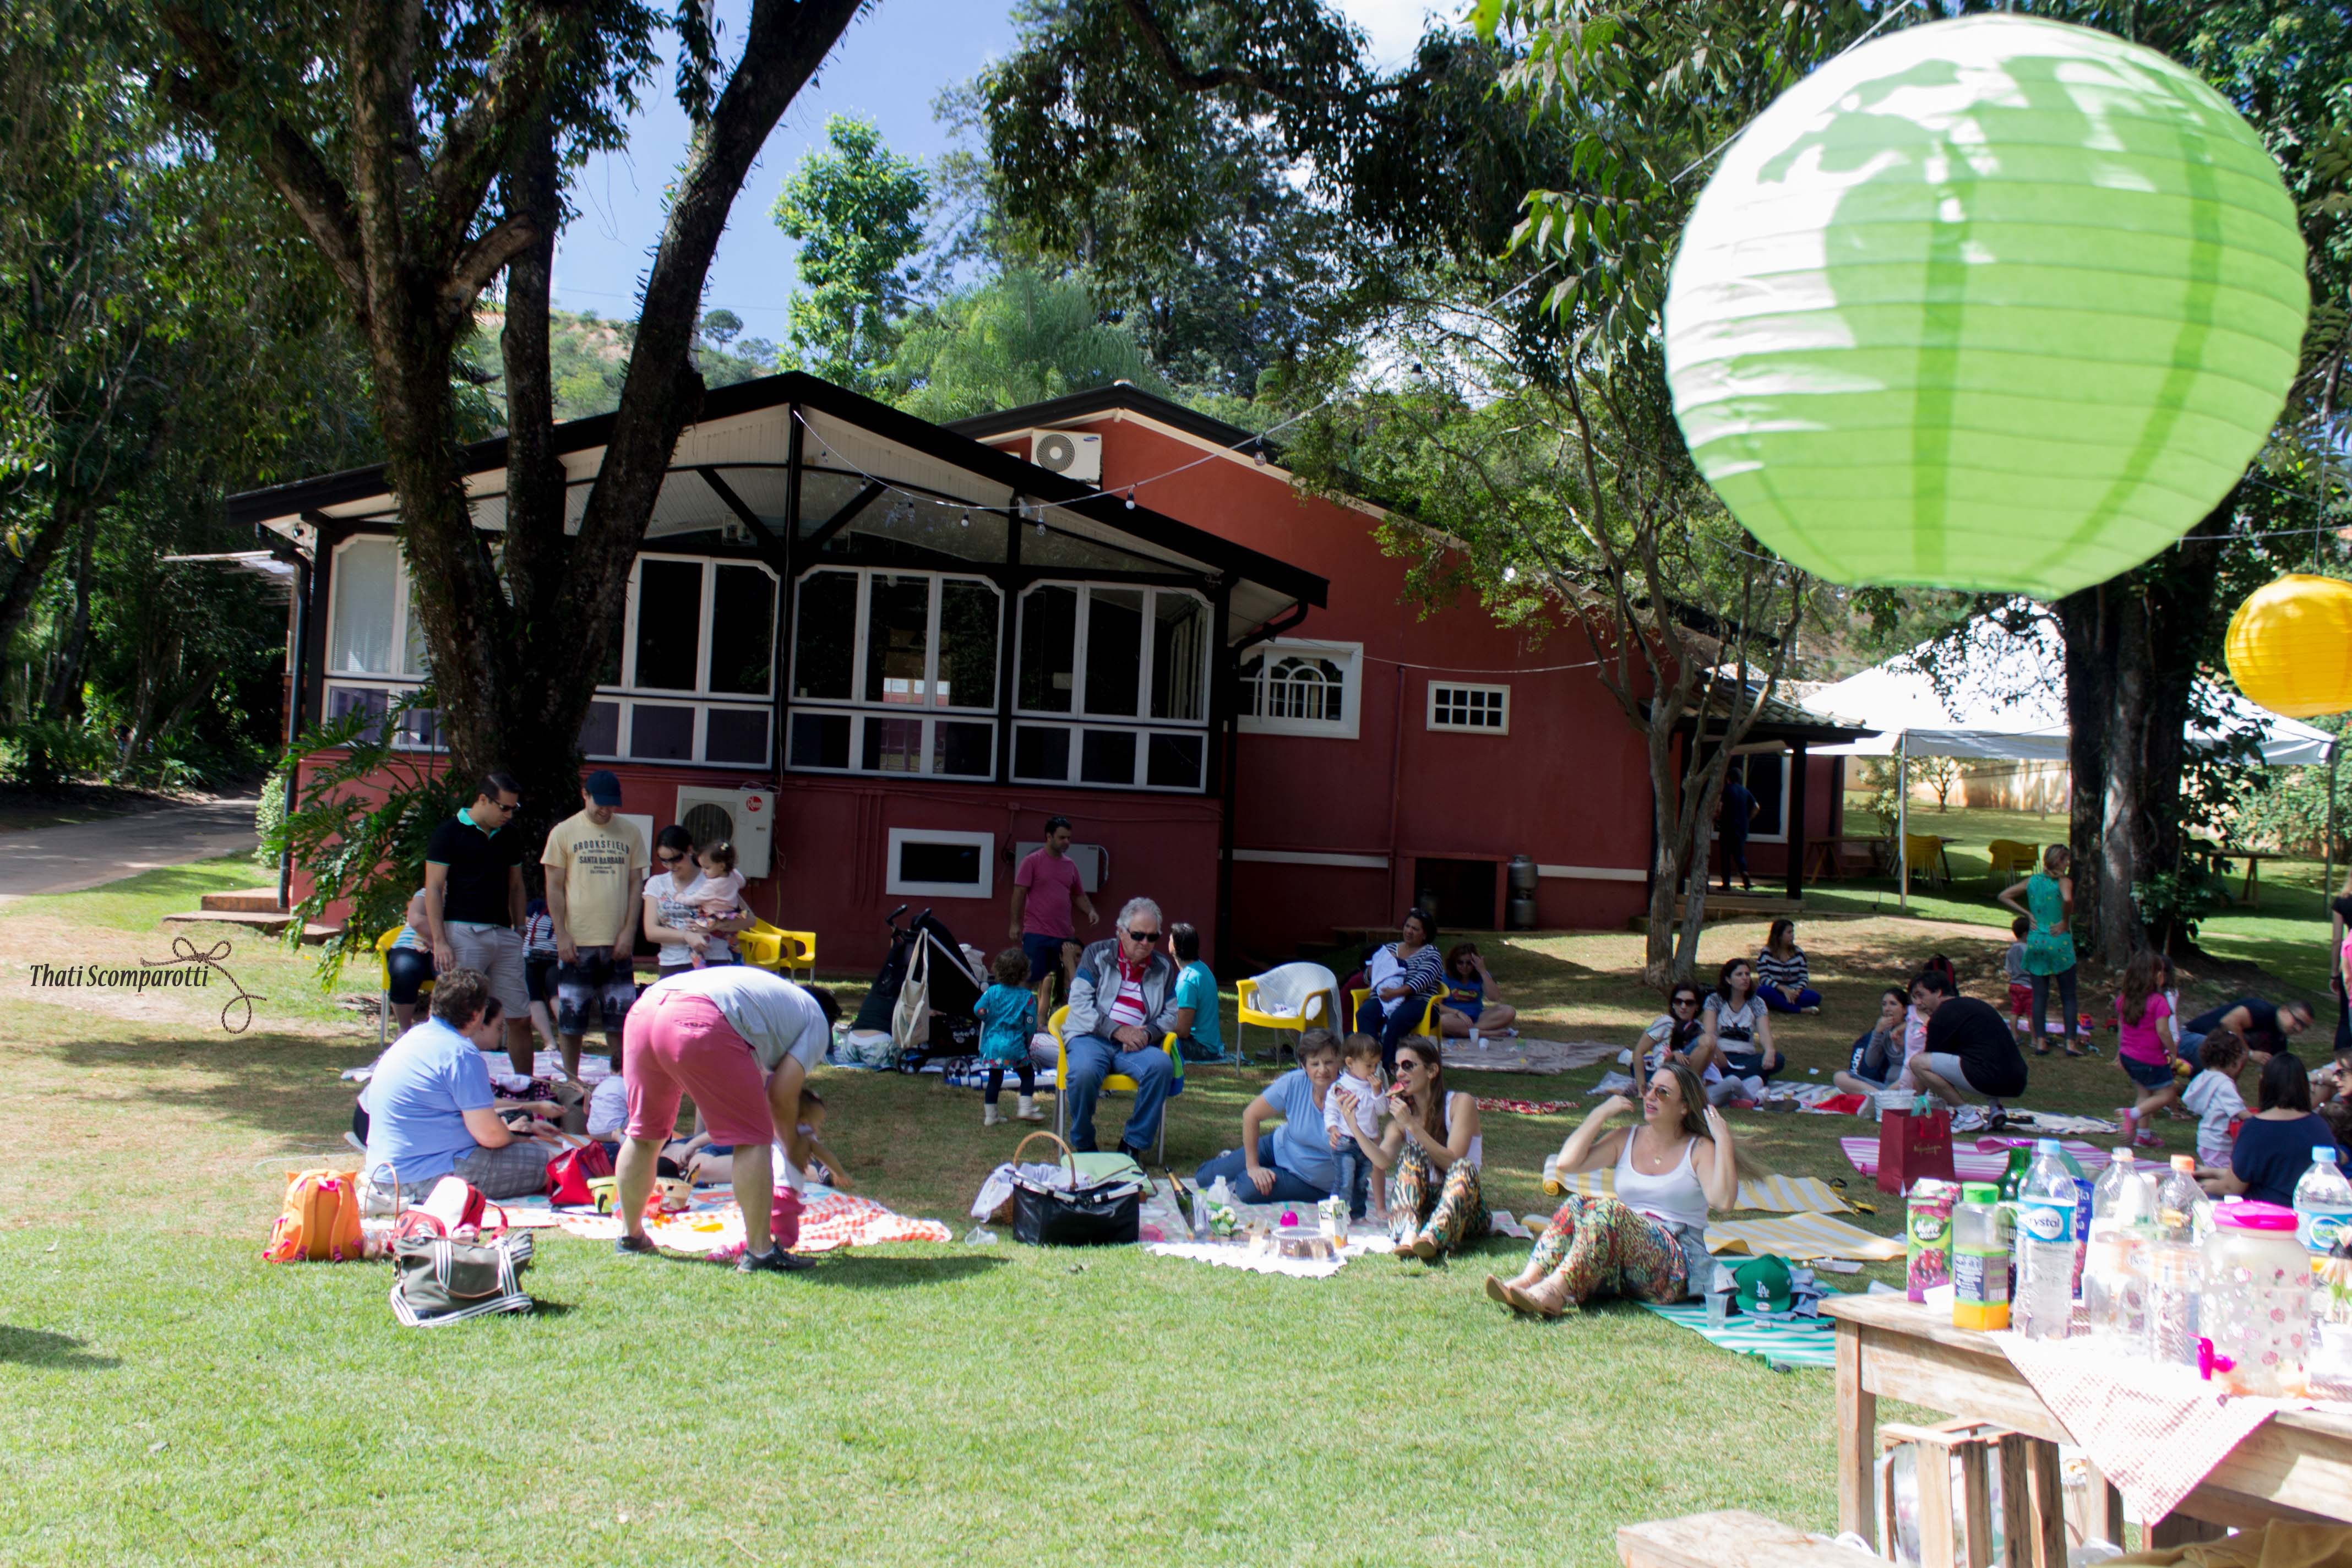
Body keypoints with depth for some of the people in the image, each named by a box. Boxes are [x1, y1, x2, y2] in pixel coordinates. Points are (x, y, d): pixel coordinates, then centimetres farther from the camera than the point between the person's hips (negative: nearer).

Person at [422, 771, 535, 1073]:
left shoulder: (509, 837, 13)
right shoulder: (449, 833, -4)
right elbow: (433, 889, -6)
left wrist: (519, 930, 13)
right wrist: (439, 941, -13)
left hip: (504, 935, 5)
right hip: (463, 932, -5)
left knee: (521, 1019, 5)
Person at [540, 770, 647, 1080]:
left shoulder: (630, 832, 6)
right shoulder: (564, 832, 1)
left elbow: (636, 883, 8)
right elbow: (555, 887, 0)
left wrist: (629, 930, -2)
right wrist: (562, 935, -7)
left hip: (618, 942, 2)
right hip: (576, 942, -2)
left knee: (621, 1017, 5)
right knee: (571, 1017, 4)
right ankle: (571, 1080, 14)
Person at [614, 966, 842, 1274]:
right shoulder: (817, 1021, 20)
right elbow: (781, 1095, 8)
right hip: (699, 1022, -8)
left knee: (645, 1132, 23)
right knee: (753, 1138, 3)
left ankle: (630, 1236, 37)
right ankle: (759, 1252, 2)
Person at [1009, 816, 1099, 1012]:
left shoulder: (1070, 865, 13)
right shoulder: (1032, 861, -3)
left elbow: (1079, 895, 21)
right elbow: (1019, 894, -4)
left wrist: (1091, 911, 2)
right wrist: (1015, 924, -9)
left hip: (1065, 934, 5)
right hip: (1036, 934, -5)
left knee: (1064, 982, 4)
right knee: (1033, 981, -3)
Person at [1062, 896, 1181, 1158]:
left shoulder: (1164, 967, 15)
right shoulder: (1097, 955, 6)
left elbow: (1171, 1015, 15)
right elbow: (1080, 1002, -4)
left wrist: (1147, 1033, -7)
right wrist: (1117, 1030, -14)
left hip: (1136, 1045, 2)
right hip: (1091, 1037, -2)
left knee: (1162, 1066, -32)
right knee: (1084, 1072, -37)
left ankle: (1134, 1144, -18)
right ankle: (1083, 1147, -12)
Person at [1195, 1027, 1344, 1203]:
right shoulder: (1294, 1083, -21)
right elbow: (1251, 1115, -9)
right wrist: (1252, 1166, -8)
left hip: (1315, 1183, -3)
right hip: (1280, 1147, 3)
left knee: (1248, 1188, -25)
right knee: (1204, 1178, 4)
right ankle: (1228, 1158, 39)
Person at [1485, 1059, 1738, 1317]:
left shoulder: (1699, 1150, 5)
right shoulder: (1625, 1140, 15)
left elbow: (1723, 1200, -15)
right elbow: (1567, 1162, 0)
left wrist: (1723, 1139, -15)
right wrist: (1602, 1114, 3)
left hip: (1677, 1267, -4)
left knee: (1609, 1209, -31)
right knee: (1576, 1204, -23)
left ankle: (1554, 1291, -49)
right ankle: (1527, 1281, -40)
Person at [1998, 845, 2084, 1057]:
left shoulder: (2032, 881, 6)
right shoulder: (2064, 882, -10)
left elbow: (2004, 896, 10)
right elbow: (2068, 900, -32)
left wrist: (2028, 914, 7)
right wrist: (2066, 922, -16)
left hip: (2035, 942, 4)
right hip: (2059, 943, -4)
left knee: (2039, 996, 8)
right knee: (2068, 996, 5)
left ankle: (2040, 1042, 5)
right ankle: (2070, 1042, 1)